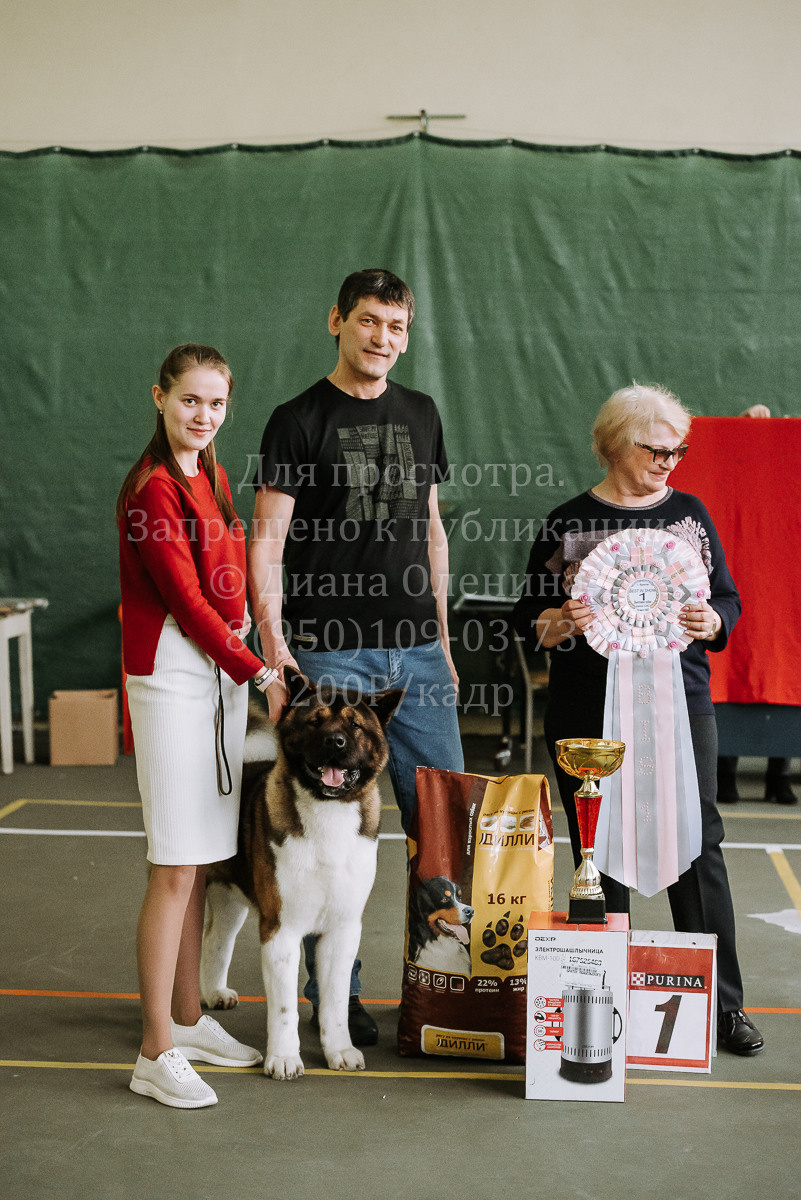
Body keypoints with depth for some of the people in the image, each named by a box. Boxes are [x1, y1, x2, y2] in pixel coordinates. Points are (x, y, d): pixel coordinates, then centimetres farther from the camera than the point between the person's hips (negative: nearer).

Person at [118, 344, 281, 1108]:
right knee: (175, 868, -7)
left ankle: (188, 1021, 24)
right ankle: (156, 1055, 0)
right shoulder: (152, 487, -12)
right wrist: (254, 670, -8)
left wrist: (246, 659, 8)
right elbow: (185, 598, -14)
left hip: (223, 672, 8)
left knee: (200, 864, 13)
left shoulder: (210, 478, 15)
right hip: (172, 677, -8)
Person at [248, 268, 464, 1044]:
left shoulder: (420, 414, 14)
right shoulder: (300, 420, -2)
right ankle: (336, 996, 15)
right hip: (329, 653, -5)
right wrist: (274, 650, -16)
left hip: (415, 653, 5)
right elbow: (266, 544, -7)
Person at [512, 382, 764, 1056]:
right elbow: (529, 619, 7)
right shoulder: (569, 523, 5)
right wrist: (564, 621, -15)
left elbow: (729, 600, 13)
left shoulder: (690, 513, 11)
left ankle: (722, 1004, 8)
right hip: (589, 711, -1)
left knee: (698, 844, -1)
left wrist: (712, 621, -9)